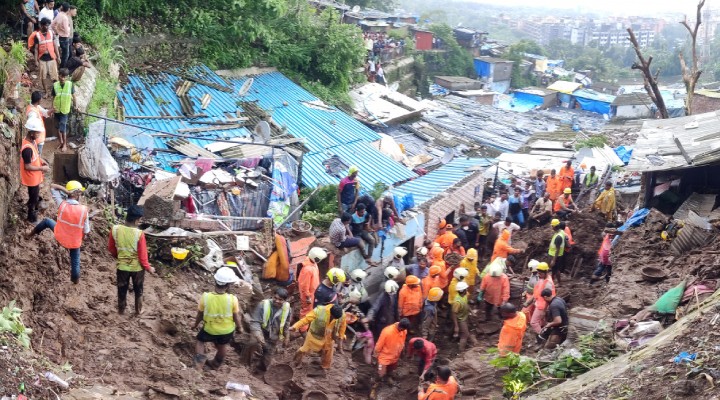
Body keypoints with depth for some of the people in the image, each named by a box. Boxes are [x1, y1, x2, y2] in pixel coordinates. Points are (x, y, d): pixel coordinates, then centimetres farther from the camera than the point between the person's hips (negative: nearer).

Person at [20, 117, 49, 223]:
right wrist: (42, 168, -20)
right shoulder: (27, 148, -35)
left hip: (35, 176, 8)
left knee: (35, 194, 30)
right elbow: (27, 167, -28)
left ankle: (36, 204, 54)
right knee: (33, 196, 12)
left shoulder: (32, 140, -6)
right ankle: (32, 217, 31)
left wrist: (41, 160, -1)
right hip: (31, 177, -8)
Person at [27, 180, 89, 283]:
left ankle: (32, 233, 48)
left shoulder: (62, 204, -23)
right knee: (75, 261, 24)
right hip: (75, 241, -1)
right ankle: (75, 279, 44)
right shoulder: (83, 209, -26)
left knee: (46, 221, 29)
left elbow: (54, 187, -11)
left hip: (60, 236, 1)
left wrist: (66, 191, -24)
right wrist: (80, 237, 6)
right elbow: (86, 231, -16)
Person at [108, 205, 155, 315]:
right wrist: (149, 268, -2)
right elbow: (142, 256, -19)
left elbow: (110, 248, 0)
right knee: (138, 290, 23)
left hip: (122, 266, 2)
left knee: (122, 289, 24)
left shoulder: (115, 229, -17)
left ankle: (121, 310, 42)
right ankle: (138, 311, 40)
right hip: (137, 267, -2)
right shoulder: (139, 234, -26)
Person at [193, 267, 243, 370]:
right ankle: (215, 364, 53)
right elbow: (236, 317, -14)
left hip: (210, 329, 0)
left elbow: (200, 315, -10)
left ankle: (199, 362, 20)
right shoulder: (232, 299, -28)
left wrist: (196, 324, 11)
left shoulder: (205, 297, -26)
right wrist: (239, 327, 7)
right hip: (227, 330, 0)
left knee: (200, 341, 30)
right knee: (223, 346, 30)